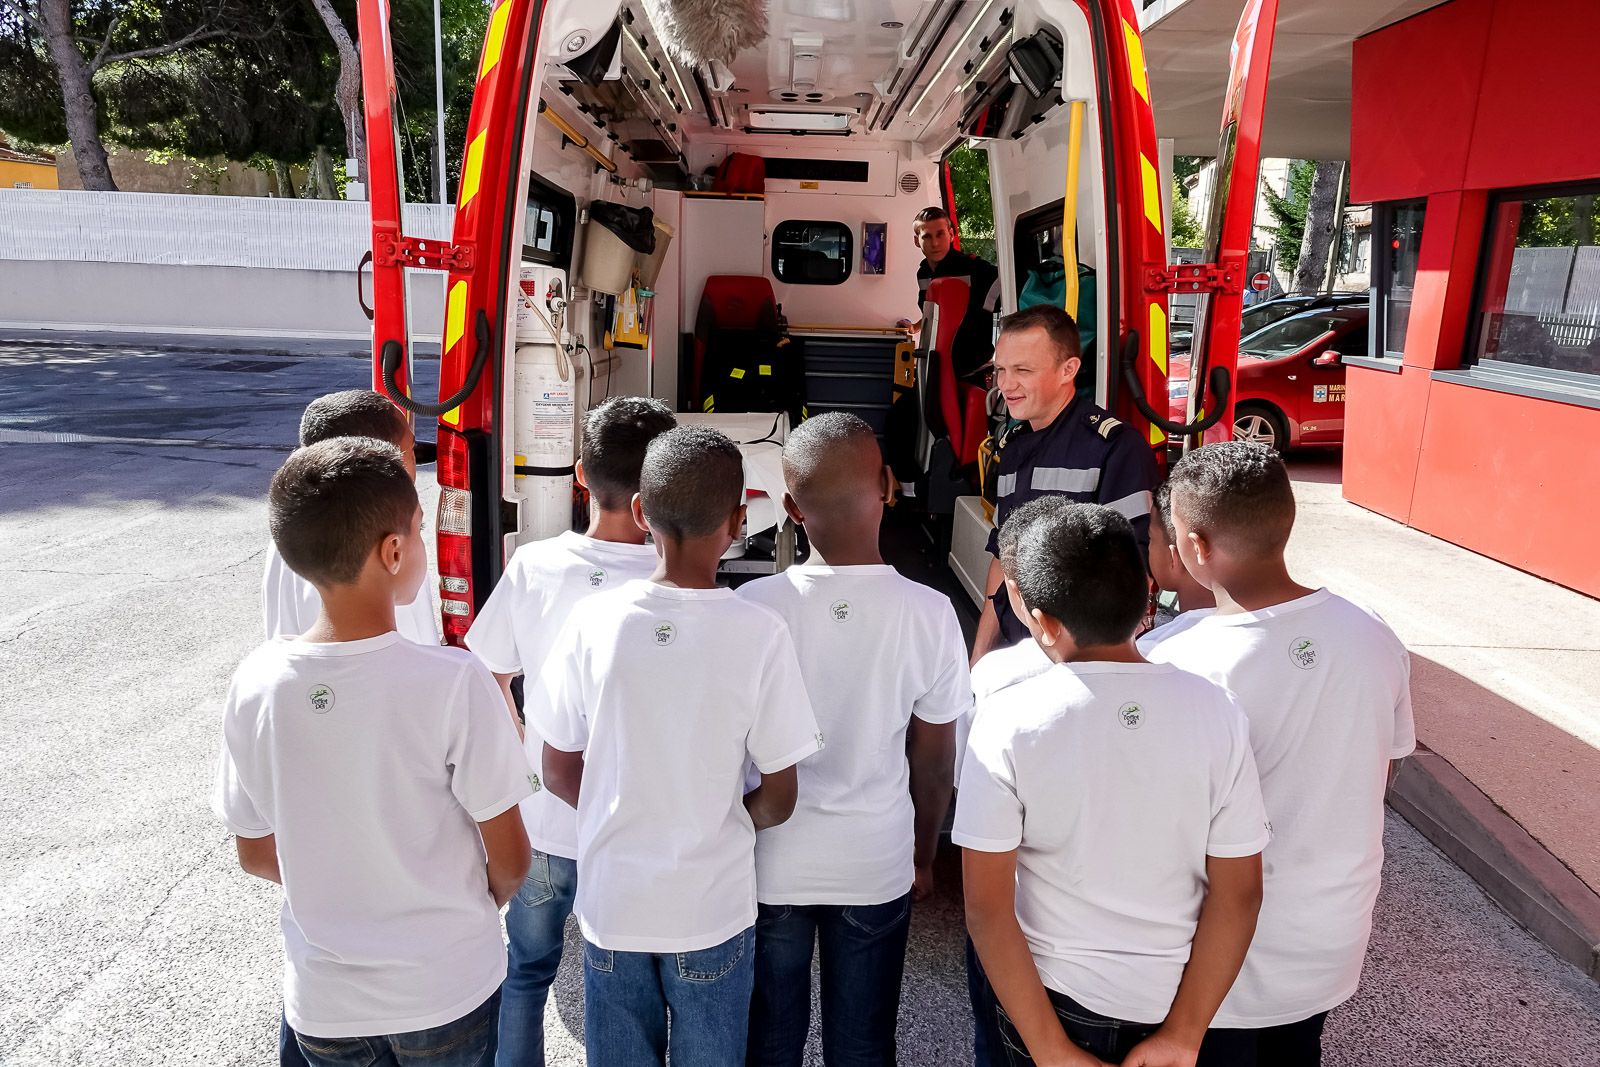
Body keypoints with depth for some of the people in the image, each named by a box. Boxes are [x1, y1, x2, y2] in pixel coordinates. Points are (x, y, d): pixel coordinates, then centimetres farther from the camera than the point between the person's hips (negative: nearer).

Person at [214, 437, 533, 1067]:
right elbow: (510, 859, -16)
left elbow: (256, 854, 0)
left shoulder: (255, 684, -14)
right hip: (448, 989, -3)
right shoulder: (453, 681, -26)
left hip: (323, 1000, 3)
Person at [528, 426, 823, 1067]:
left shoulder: (594, 621, -14)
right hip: (713, 912, -1)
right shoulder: (761, 634, -19)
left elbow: (559, 775, -3)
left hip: (611, 902, 2)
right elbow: (777, 800, -11)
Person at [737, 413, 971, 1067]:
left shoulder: (754, 608, -19)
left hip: (772, 866, 0)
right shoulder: (930, 614, -15)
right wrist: (924, 856, 13)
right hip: (877, 866, 1)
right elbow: (934, 760, -4)